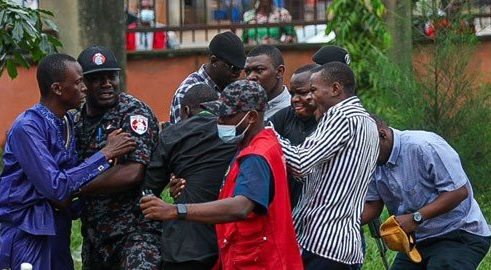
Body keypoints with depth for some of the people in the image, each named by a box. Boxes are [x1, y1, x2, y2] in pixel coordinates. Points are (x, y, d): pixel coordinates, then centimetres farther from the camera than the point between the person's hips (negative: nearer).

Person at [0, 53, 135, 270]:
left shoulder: (68, 122, 7)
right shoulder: (27, 128, -18)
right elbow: (56, 187, -23)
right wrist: (105, 155, -18)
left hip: (57, 227, 8)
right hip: (28, 233, -8)